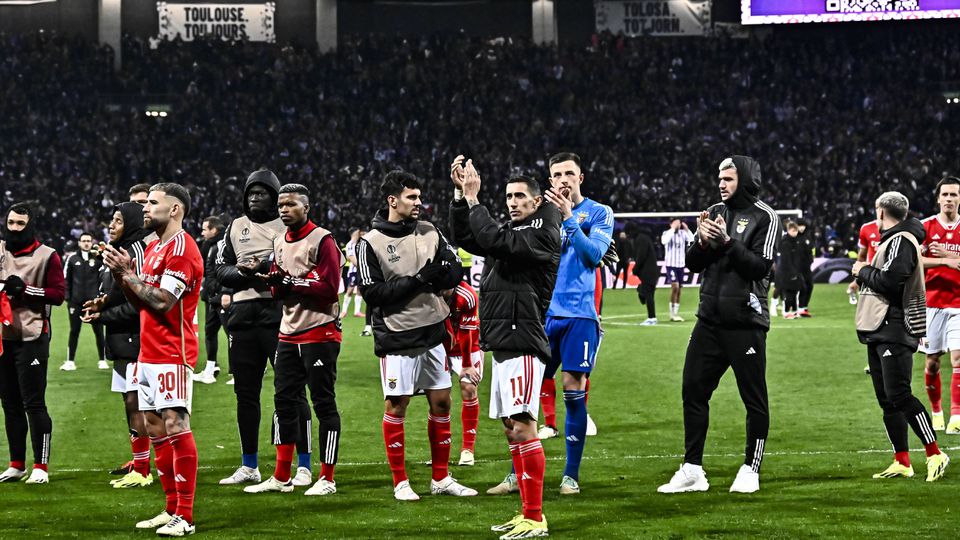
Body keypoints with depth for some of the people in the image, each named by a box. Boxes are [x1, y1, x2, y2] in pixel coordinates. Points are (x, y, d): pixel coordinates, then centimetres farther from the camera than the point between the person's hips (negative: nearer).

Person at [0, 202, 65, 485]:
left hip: (32, 337, -5)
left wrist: (25, 289, -16)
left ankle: (41, 467, 0)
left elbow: (58, 294, -9)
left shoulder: (46, 256, -5)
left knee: (34, 403, -5)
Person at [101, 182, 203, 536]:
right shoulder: (154, 247, 17)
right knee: (155, 428, 10)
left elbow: (162, 302, -20)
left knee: (175, 427, -12)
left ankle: (184, 517, -11)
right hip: (149, 354, 10)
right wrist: (122, 276, 3)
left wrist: (127, 274, -13)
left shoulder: (181, 248, -13)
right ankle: (171, 509, 16)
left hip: (172, 354, -10)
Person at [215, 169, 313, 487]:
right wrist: (244, 273, -9)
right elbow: (221, 270, 10)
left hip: (279, 314, -5)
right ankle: (249, 467, 19)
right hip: (242, 315, 5)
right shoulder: (236, 227, 16)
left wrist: (268, 267, -18)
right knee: (245, 392, 9)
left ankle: (303, 465, -1)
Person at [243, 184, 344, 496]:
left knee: (324, 403, -2)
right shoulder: (279, 243, 14)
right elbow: (279, 291, 16)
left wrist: (289, 281, -15)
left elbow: (330, 288, -18)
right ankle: (281, 477, 16)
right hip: (289, 333, 8)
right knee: (284, 401, 9)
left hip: (320, 332, -8)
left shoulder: (322, 241, -10)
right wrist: (275, 282, -7)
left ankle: (327, 479, 4)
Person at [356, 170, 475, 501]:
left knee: (441, 402, 8)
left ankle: (441, 479, 18)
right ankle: (400, 482, 10)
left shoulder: (428, 232, 7)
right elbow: (373, 292, -15)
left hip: (432, 332, 5)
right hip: (397, 336, -5)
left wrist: (434, 278, -16)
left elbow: (455, 270, 6)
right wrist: (418, 281, -20)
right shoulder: (371, 243, -8)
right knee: (396, 405, 0)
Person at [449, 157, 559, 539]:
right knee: (511, 428, 11)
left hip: (523, 345, -10)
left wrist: (473, 198, -13)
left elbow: (494, 242, -21)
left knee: (522, 427, -13)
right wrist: (460, 194, 7)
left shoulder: (542, 235, -9)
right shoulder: (511, 232, 18)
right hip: (503, 345, 10)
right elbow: (464, 238, 19)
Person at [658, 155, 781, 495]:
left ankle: (750, 470, 13)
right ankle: (692, 470, 11)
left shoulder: (763, 217, -6)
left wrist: (728, 240, -21)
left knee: (754, 398, 2)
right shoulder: (715, 212, 12)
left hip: (745, 323, -6)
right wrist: (702, 241, -9)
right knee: (693, 390, 5)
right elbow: (693, 264, 10)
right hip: (710, 320, 6)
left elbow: (761, 266, -15)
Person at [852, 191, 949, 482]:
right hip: (880, 330, 10)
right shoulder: (891, 240, 20)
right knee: (887, 399, 9)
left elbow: (889, 280, -22)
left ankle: (935, 454, -10)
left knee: (898, 395, -14)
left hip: (894, 330, -10)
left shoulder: (901, 241, -11)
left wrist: (863, 270, -8)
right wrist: (866, 272, 6)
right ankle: (902, 462, 12)